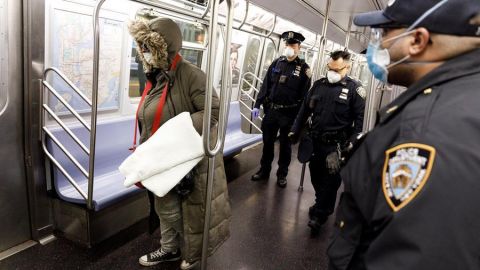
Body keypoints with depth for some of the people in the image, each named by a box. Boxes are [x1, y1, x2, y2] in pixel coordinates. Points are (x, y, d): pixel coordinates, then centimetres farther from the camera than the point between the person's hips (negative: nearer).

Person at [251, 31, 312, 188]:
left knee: (285, 144, 10)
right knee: (268, 142, 12)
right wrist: (257, 104, 1)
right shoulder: (276, 63, 6)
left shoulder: (303, 68, -4)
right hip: (271, 110, 3)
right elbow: (265, 85, 8)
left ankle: (282, 174, 25)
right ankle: (264, 170, 28)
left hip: (289, 114, -3)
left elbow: (304, 95, -7)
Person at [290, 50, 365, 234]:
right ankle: (322, 205, 38)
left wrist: (352, 143, -16)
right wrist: (295, 131, 12)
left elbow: (360, 119, -8)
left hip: (336, 145, -5)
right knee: (315, 176, 15)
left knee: (330, 180, 3)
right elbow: (305, 109, 14)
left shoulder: (354, 89, -5)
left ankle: (319, 215, 18)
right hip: (315, 141, 5)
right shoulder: (319, 85, 9)